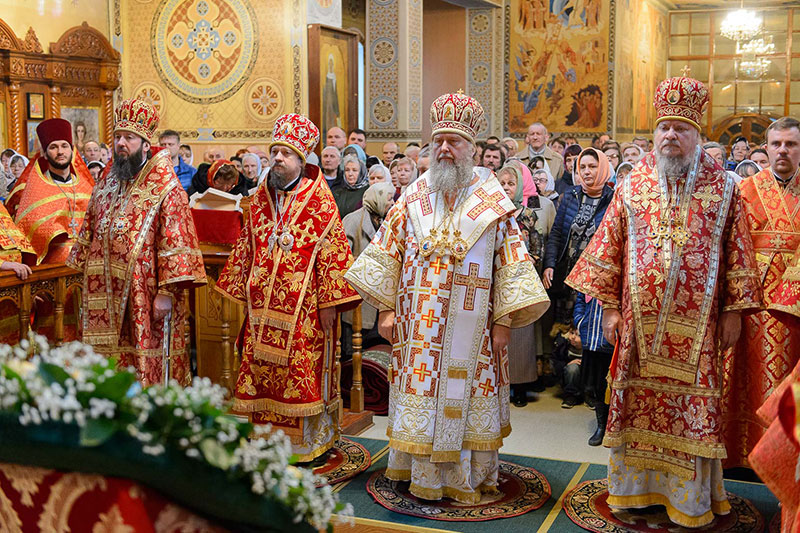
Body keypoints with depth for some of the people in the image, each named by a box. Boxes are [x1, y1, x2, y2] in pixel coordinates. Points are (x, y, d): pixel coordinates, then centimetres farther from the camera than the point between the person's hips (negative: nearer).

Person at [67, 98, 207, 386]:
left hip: (146, 298, -6)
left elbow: (176, 243, -14)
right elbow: (90, 233, 19)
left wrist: (166, 292, -19)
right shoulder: (106, 184, 12)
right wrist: (87, 280, 15)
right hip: (106, 298, 6)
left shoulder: (165, 187, -9)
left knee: (149, 367, 1)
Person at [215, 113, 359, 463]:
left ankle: (309, 441, 15)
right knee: (262, 370, 8)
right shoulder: (260, 199, 11)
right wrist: (242, 291, 13)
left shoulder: (319, 201, -5)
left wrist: (329, 302, -13)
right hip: (264, 304, 5)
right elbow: (246, 248, 17)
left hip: (304, 308, -5)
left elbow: (333, 252, -8)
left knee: (305, 372, 1)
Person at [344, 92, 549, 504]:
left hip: (470, 325, -2)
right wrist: (386, 309, 2)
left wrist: (504, 322, -6)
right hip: (418, 324, 2)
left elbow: (510, 262, -1)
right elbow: (387, 253, 8)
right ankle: (422, 474, 20)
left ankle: (467, 477, 18)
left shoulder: (492, 202, 0)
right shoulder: (414, 197, 7)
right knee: (421, 394, 6)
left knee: (465, 398, 4)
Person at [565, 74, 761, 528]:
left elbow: (738, 251, 3)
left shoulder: (722, 186, 3)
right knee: (638, 400, 7)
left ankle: (691, 496, 17)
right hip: (640, 320, 1)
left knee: (691, 405, 4)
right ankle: (637, 484, 22)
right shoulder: (633, 185, 6)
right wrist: (610, 306, 2)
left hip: (695, 323, -1)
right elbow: (610, 247, 6)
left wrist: (734, 310, -1)